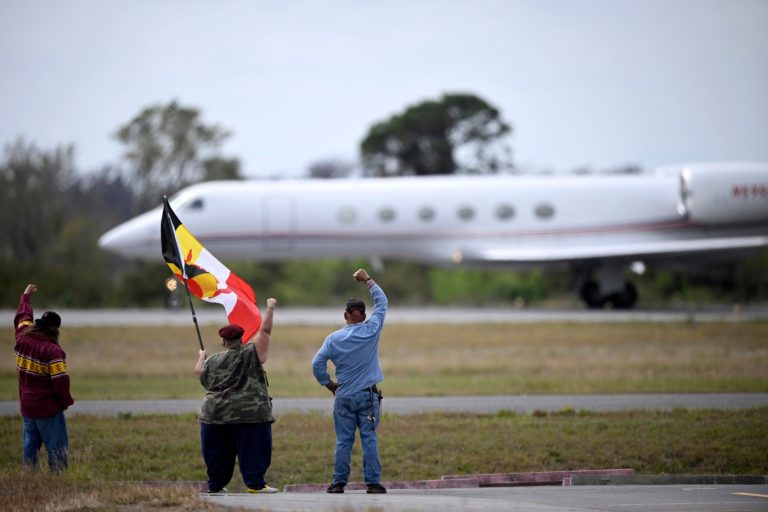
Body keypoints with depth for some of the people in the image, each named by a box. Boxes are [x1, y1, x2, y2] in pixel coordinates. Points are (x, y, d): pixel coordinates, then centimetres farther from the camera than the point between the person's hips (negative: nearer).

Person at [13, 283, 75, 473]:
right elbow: (60, 380, -22)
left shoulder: (22, 338, -1)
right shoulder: (52, 350, -21)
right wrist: (66, 401, -5)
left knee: (30, 445, 14)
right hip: (48, 408, -7)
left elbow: (22, 316, 19)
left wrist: (26, 296, 35)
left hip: (26, 406, 7)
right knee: (57, 448, -1)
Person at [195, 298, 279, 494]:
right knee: (252, 449, 1)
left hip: (216, 413, 3)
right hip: (249, 413, -3)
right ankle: (255, 483, -3)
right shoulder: (251, 354, -5)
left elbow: (199, 371, 22)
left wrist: (201, 356, 41)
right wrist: (270, 309, 8)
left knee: (218, 451, 12)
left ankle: (215, 484, 19)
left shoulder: (212, 362, 4)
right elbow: (265, 331, -2)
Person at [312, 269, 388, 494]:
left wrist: (329, 384, 8)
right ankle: (373, 482, -2)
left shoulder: (334, 339, -2)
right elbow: (382, 302, 7)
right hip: (368, 395, -1)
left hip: (343, 397, 1)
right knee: (369, 440, 0)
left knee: (343, 441, 4)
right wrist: (368, 280, 16)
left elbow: (317, 364, -6)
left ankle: (339, 482, 3)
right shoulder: (370, 331, -5)